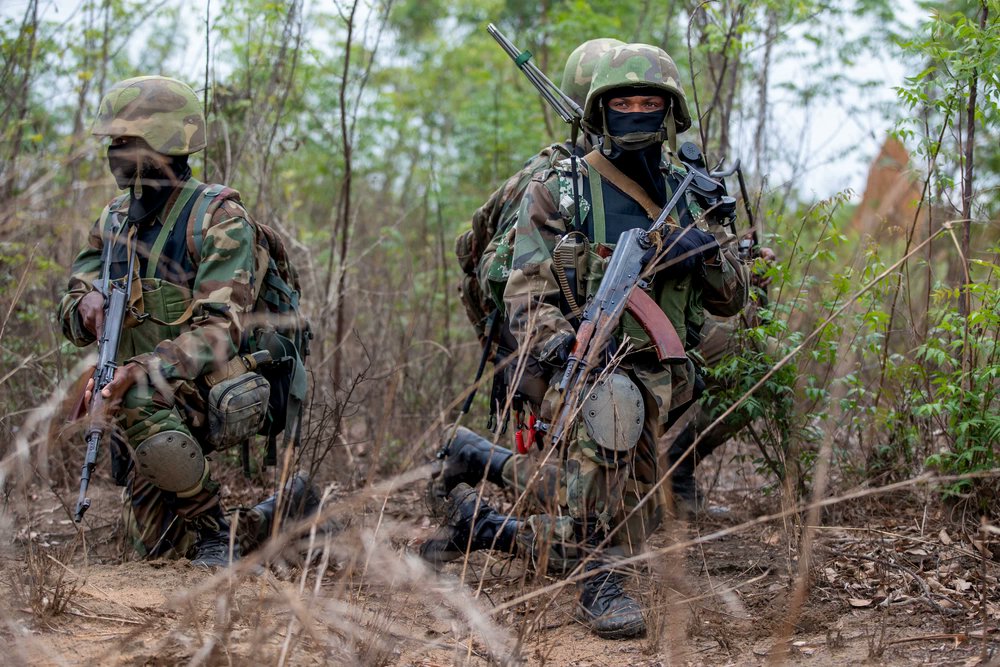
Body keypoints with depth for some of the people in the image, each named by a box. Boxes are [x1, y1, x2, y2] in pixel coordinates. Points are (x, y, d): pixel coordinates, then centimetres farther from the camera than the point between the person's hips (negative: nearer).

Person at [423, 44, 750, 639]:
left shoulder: (687, 199, 12)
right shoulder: (558, 192, 0)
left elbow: (732, 300, 12)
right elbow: (527, 293, -7)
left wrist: (707, 252, -10)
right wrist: (557, 341, -28)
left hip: (654, 379, 6)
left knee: (626, 528, 8)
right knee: (614, 401, -41)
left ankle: (478, 522, 29)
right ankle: (601, 578, -30)